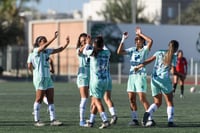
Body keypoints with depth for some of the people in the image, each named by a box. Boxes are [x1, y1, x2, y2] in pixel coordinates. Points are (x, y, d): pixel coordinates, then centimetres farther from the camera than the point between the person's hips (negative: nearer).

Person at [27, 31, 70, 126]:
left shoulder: (47, 51, 15)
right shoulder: (36, 51, -6)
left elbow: (59, 49, 14)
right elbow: (44, 46, -26)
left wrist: (67, 43, -1)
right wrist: (54, 38, -31)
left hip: (48, 78, 8)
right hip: (40, 78, -8)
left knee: (51, 99, 3)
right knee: (39, 99, -3)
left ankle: (53, 120, 3)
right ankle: (36, 121, 3)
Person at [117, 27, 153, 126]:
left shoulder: (145, 49, -2)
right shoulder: (132, 50, 12)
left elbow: (150, 41, -20)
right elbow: (119, 52, 7)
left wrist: (140, 33, -13)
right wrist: (123, 40, 0)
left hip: (141, 75, -6)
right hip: (131, 75, 6)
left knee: (142, 98, -11)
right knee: (131, 98, 4)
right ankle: (135, 119, 9)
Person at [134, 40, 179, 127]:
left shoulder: (159, 53, 11)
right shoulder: (173, 57, -1)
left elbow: (147, 61, 7)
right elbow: (173, 71, -10)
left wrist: (138, 67, 18)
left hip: (154, 79, 4)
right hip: (164, 79, -4)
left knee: (157, 102, 12)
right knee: (170, 102, 11)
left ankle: (148, 113, -14)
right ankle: (170, 121, 2)